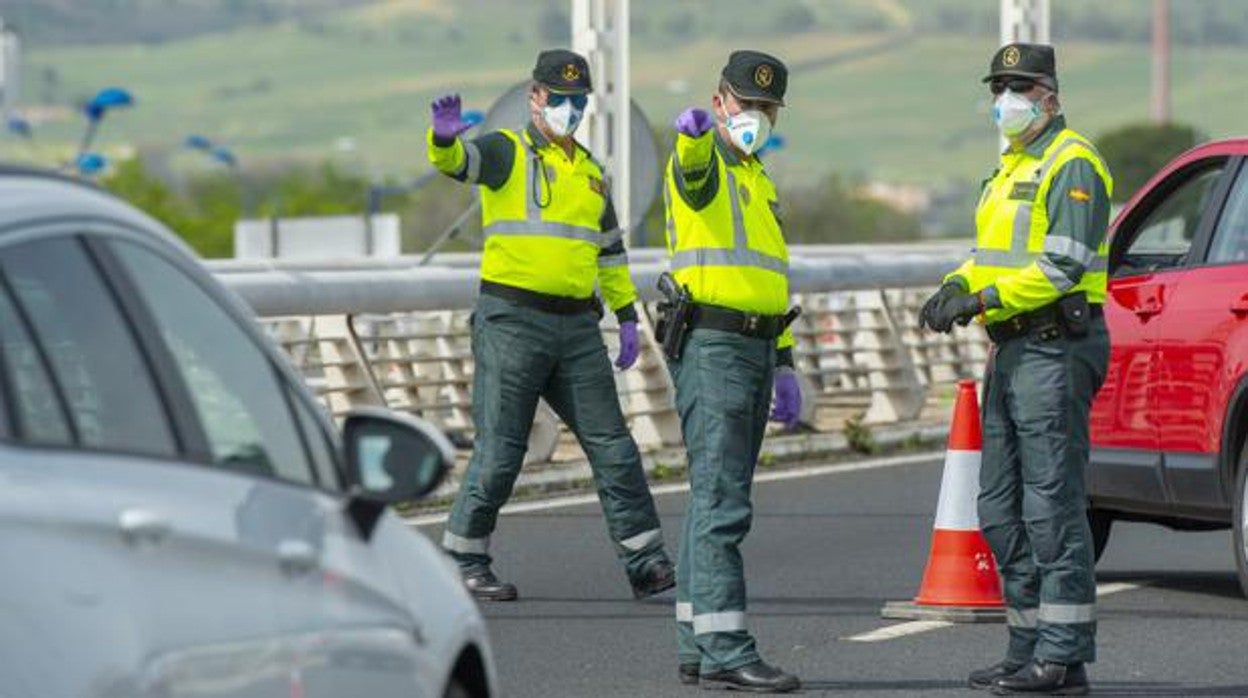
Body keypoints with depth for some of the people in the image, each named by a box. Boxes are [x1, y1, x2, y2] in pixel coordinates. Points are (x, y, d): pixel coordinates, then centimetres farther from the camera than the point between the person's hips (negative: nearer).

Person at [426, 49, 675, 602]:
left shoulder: (590, 171, 19)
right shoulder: (507, 153, -1)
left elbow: (610, 251, 26)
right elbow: (455, 160, -23)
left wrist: (627, 317, 20)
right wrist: (444, 138, -46)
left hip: (576, 327, 6)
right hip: (512, 321, -6)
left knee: (613, 446, 2)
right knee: (500, 449, -4)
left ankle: (646, 564, 4)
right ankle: (465, 560, 9)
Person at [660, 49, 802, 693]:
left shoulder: (757, 178, 22)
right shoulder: (704, 162, -6)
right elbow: (692, 168, -33)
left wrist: (783, 365, 22)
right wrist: (694, 135, -57)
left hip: (754, 350, 9)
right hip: (711, 345, -9)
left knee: (715, 500, 11)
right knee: (721, 501, -14)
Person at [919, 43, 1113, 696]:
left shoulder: (1071, 164, -10)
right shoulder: (1011, 166, 21)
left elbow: (1064, 264, -19)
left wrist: (986, 297, -22)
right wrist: (956, 287, 4)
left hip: (1056, 348, -10)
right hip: (1012, 349, 10)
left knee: (1053, 504, -11)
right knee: (1002, 510, 12)